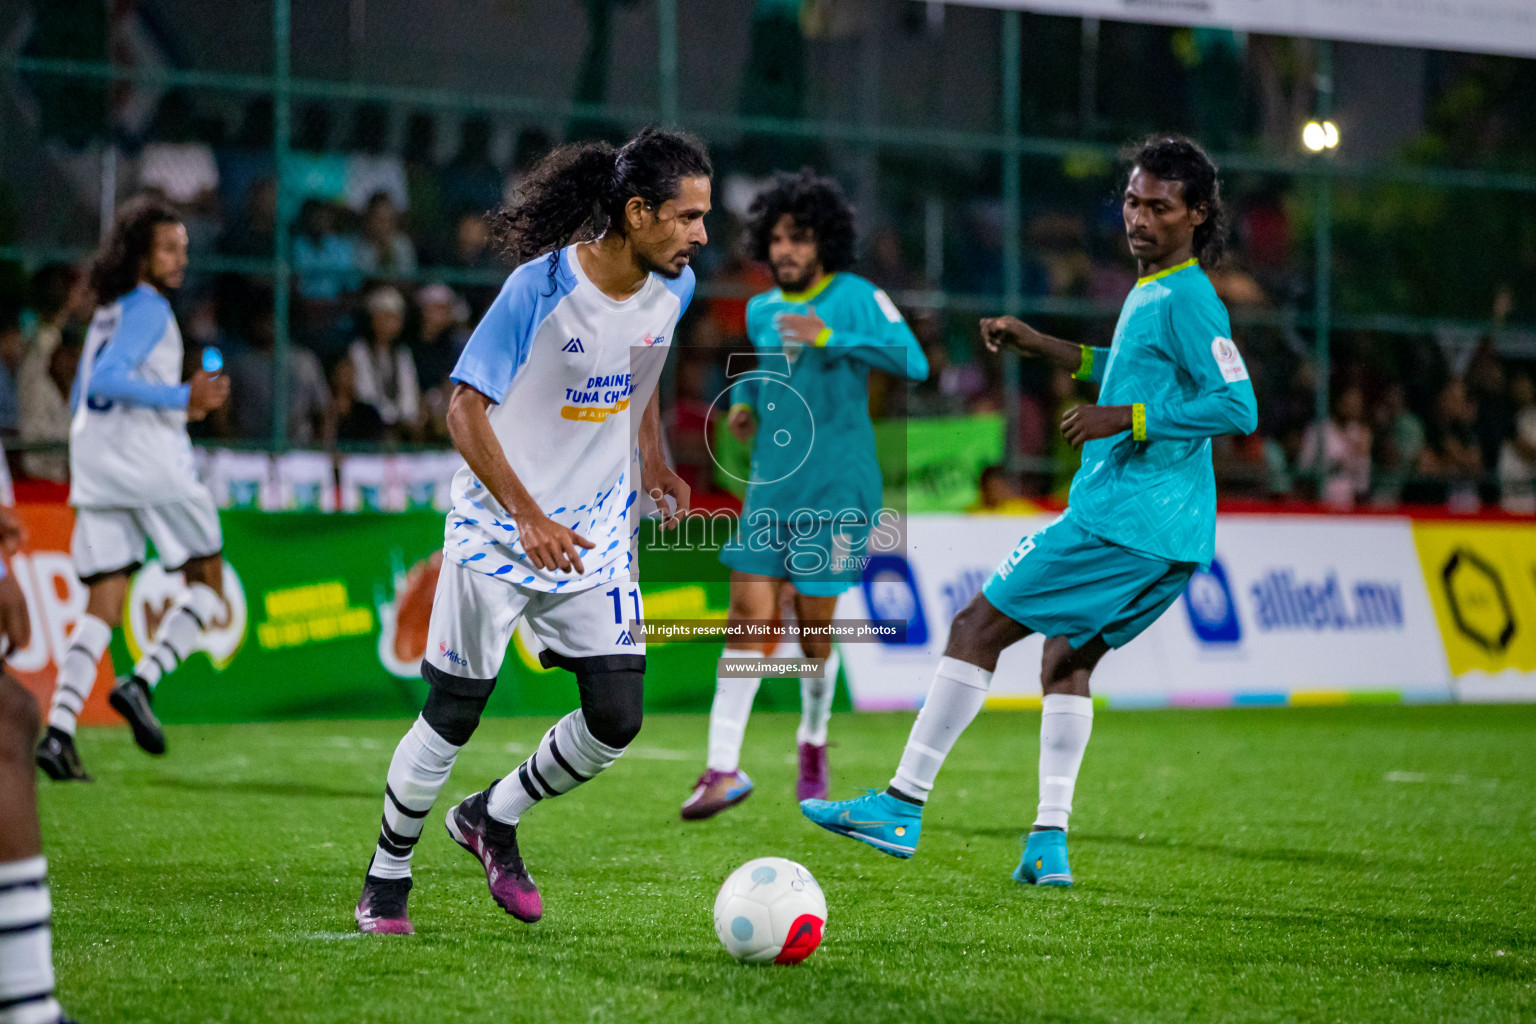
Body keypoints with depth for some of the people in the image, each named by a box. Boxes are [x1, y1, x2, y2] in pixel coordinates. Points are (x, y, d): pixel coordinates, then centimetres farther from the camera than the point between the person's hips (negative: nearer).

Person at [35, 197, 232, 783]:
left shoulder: (108, 313, 20)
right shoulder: (148, 309, -7)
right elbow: (104, 379, -20)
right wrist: (180, 399, -21)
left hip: (96, 470, 8)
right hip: (149, 468, -8)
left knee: (103, 607, 4)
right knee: (207, 582, 7)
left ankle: (59, 730, -10)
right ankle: (142, 681, -11)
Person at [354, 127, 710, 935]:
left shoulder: (672, 289, -3)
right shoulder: (541, 288, -21)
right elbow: (466, 409, -18)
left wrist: (653, 464, 9)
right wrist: (529, 518, -25)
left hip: (598, 532, 5)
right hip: (500, 527, -5)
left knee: (617, 718, -3)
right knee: (453, 715, 2)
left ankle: (493, 819, 22)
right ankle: (386, 880, 22)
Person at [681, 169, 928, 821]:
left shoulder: (856, 297, -6)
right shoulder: (760, 310, 11)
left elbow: (912, 362, -20)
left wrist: (833, 338, -27)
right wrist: (744, 399, 11)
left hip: (837, 487, -4)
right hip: (771, 486, 4)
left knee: (814, 624, 1)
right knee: (747, 617, -7)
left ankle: (813, 744, 28)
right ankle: (724, 770, -8)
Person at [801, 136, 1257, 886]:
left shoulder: (1186, 298, -13)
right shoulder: (1151, 290, 16)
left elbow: (1239, 407, -20)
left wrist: (1128, 420, -20)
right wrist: (1040, 346, 27)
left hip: (1123, 517, -10)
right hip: (1169, 538, 10)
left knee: (976, 628, -6)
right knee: (1066, 658, 17)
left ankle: (903, 807, -3)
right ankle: (1049, 843, 11)